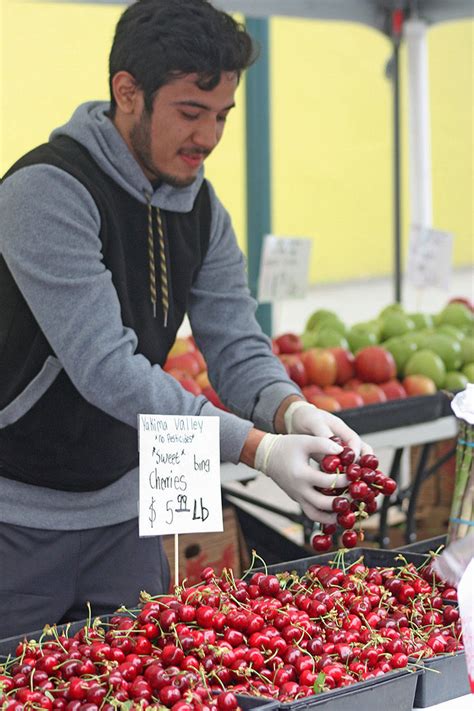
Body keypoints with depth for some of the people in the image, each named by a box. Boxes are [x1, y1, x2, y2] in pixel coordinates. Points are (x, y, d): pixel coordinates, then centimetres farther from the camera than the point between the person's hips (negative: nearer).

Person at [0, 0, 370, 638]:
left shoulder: (200, 207, 3)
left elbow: (236, 346, 1)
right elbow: (105, 365, -28)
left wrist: (294, 410, -23)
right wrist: (259, 448, -33)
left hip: (122, 510, 7)